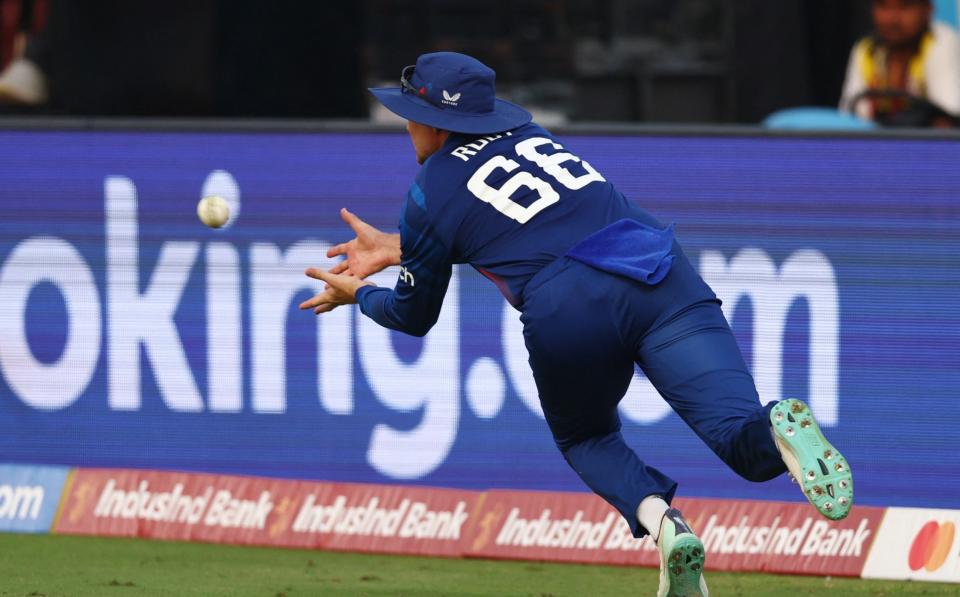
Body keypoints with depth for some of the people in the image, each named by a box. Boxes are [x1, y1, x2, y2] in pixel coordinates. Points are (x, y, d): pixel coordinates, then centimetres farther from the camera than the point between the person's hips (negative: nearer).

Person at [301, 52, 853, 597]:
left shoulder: (430, 194, 13)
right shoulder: (527, 134, 28)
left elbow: (414, 316, 27)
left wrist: (359, 294, 47)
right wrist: (397, 248, 53)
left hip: (569, 310, -4)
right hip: (665, 277, 4)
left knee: (583, 435, 27)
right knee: (750, 447, -7)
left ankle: (658, 521, -3)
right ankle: (778, 430, -45)